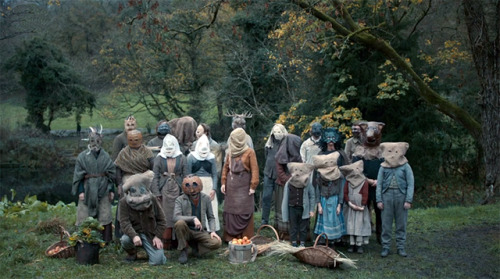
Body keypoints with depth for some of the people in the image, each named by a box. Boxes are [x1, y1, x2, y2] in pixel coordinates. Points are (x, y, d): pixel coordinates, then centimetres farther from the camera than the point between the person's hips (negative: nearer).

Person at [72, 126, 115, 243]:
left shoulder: (106, 156, 4)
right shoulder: (82, 156, -1)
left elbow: (111, 174, 8)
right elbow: (78, 175, -1)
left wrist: (112, 190, 5)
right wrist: (80, 191, -6)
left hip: (103, 190, 2)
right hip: (88, 190, -1)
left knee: (105, 215, 5)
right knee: (85, 217, 2)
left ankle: (106, 240, 14)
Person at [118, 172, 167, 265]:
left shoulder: (152, 200, -4)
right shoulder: (124, 202, -9)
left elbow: (161, 220, 2)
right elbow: (124, 222, -18)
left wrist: (157, 236, -9)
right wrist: (134, 236, -34)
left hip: (150, 234, 0)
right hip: (133, 233, 0)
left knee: (157, 260, -18)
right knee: (125, 239, -36)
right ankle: (132, 254, 2)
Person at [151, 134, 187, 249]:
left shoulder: (182, 158, 6)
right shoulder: (159, 158, 4)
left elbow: (185, 176, 6)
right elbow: (155, 176, 2)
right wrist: (156, 192, -5)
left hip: (177, 189, 0)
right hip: (164, 190, 0)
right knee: (164, 214, -1)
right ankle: (165, 241, 4)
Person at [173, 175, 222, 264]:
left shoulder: (206, 198, 2)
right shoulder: (180, 200, -8)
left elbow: (211, 217, 7)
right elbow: (176, 217, -23)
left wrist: (212, 231, -9)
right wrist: (193, 218, -32)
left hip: (201, 232, 2)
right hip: (186, 231, -2)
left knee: (217, 242, -25)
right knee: (180, 223, -36)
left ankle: (196, 245, 7)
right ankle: (183, 251, -13)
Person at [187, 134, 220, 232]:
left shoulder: (211, 157, 6)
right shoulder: (191, 156, 2)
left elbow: (215, 175, 6)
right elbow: (188, 174, 2)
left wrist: (214, 189, -5)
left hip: (209, 185, 1)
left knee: (211, 209, -2)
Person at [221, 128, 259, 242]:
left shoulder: (249, 152, -4)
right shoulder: (230, 152, 12)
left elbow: (255, 170, -8)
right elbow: (225, 168, 14)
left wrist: (253, 186, -12)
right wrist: (223, 183, 6)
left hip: (244, 187, -5)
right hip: (231, 187, 5)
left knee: (243, 213, -4)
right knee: (230, 211, 6)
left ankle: (245, 238, 3)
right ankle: (230, 236, 13)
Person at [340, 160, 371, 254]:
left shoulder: (364, 182, -2)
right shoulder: (348, 181, 5)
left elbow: (365, 195, -6)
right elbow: (345, 193, 1)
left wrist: (362, 206, -13)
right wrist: (350, 204, -10)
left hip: (360, 208, -2)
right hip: (350, 208, 3)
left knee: (360, 225, -1)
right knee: (350, 225, 4)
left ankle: (359, 244, 4)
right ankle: (352, 244, 11)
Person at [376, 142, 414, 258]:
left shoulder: (405, 167, 2)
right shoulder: (383, 167, 6)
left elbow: (410, 184, 1)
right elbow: (379, 184, 7)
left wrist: (408, 200, -7)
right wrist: (379, 200, -1)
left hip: (401, 195, -1)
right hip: (387, 195, 1)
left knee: (401, 223, 6)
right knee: (386, 223, 3)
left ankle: (401, 247, 16)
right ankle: (385, 247, 11)